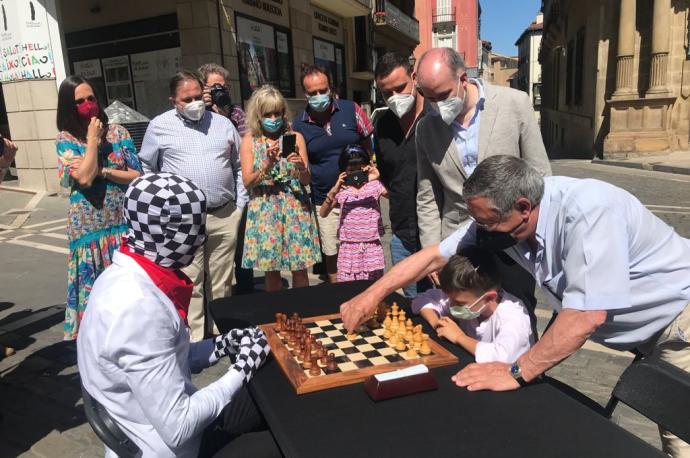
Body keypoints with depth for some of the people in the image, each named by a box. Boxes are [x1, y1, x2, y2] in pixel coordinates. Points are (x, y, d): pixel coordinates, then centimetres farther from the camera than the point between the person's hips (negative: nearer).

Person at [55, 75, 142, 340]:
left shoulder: (118, 132, 3)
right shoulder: (65, 139, -2)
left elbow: (137, 176, -1)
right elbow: (84, 178, -18)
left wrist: (101, 171, -12)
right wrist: (93, 138, -10)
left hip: (124, 222, 2)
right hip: (89, 226, -2)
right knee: (94, 289, 6)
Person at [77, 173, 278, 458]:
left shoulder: (126, 276, -4)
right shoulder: (139, 308, -32)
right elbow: (177, 428, -27)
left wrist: (223, 345, -2)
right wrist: (242, 368, -17)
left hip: (155, 421, 8)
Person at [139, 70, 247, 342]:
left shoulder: (223, 123, 12)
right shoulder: (159, 126, 4)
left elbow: (238, 167, 16)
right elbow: (148, 171, 11)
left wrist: (240, 205, 10)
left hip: (225, 215, 3)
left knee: (221, 281, 11)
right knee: (190, 282, 1)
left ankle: (221, 332, 25)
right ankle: (194, 339, 12)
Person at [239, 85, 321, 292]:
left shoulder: (295, 137, 4)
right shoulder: (250, 140, 4)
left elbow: (306, 180, 2)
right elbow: (248, 182, -3)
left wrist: (301, 167, -20)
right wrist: (268, 164, -19)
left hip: (296, 207, 0)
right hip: (265, 210, 0)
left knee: (300, 270, 3)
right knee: (271, 270, 5)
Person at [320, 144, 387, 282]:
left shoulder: (374, 185, 2)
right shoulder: (341, 189, 4)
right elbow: (323, 213, -4)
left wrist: (380, 178, -24)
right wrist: (333, 191, -17)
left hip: (372, 246, 0)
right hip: (348, 247, 0)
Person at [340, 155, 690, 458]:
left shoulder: (586, 211, -36)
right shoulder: (503, 217, -13)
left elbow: (586, 314, -37)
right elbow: (435, 255, -6)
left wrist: (516, 373, -29)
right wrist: (372, 294, -6)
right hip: (640, 326, 6)